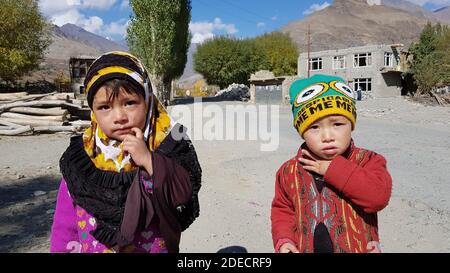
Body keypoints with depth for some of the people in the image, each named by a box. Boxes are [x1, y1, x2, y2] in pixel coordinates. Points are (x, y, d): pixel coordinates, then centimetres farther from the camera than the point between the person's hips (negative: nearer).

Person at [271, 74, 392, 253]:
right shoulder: (290, 171, -5)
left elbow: (379, 196, -27)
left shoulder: (366, 161, -12)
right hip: (304, 248, 2)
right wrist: (283, 240, -12)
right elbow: (282, 209, 5)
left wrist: (333, 169, -24)